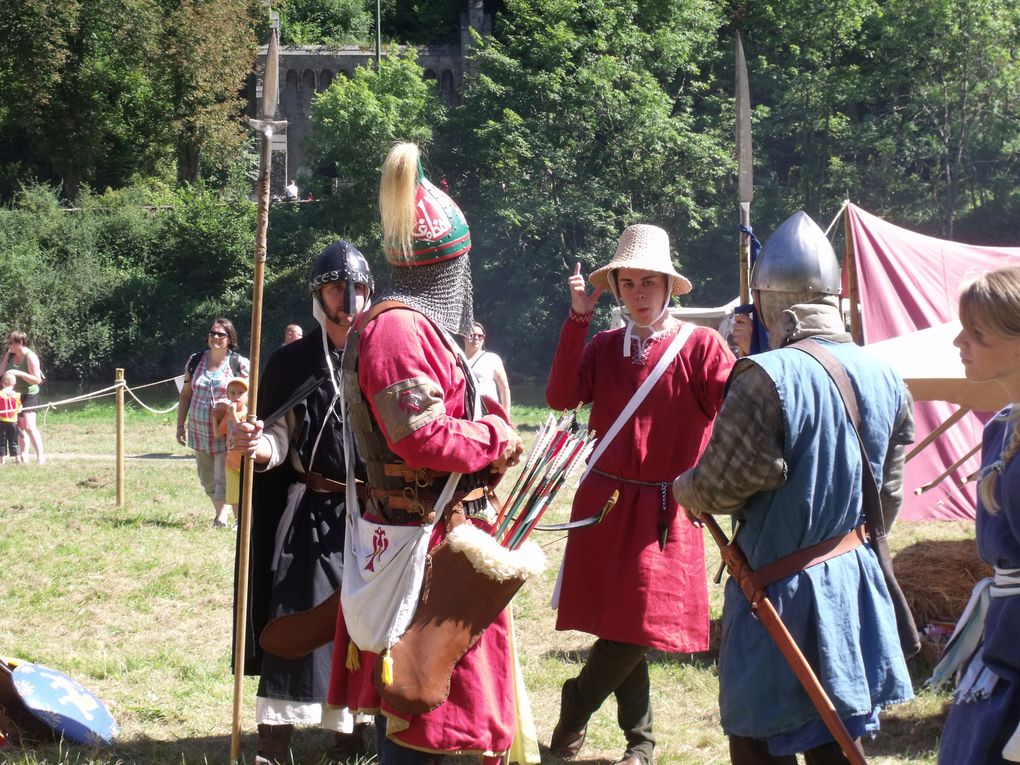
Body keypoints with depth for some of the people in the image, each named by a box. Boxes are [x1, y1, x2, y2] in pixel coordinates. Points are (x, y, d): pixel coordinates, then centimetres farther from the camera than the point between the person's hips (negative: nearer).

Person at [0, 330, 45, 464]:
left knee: (29, 426, -19)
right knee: (19, 427, 12)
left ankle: (40, 456, -18)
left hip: (29, 394, -7)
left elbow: (37, 380, -20)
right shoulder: (11, 356, 2)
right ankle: (23, 456, 20)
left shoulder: (30, 357, -18)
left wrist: (19, 373, -30)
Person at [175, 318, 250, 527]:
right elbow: (185, 395, 14)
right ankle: (220, 512, 34)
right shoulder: (195, 362, 9)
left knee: (224, 478, -13)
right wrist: (181, 425, 11)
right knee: (207, 479, 15)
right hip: (199, 431, 5)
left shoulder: (239, 364, -3)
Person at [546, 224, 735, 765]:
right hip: (606, 499, 3)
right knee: (622, 627, 7)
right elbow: (561, 397, -6)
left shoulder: (700, 345, -3)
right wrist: (577, 320, -8)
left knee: (636, 625, -6)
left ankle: (575, 708, 17)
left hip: (665, 509, -3)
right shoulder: (603, 347, 8)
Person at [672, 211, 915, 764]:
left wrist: (681, 489, 4)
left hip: (782, 591, -6)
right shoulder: (885, 378, 2)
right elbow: (887, 495, 10)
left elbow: (719, 486, -18)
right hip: (857, 588, 6)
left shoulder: (767, 378, -21)